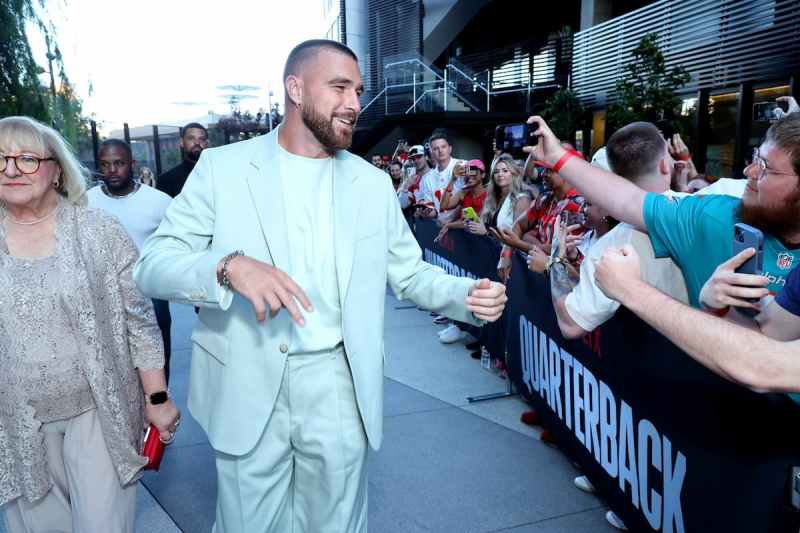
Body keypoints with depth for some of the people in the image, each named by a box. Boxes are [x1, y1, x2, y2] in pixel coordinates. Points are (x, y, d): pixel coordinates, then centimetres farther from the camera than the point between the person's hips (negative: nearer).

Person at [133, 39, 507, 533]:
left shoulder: (373, 183, 4)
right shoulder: (223, 167, -4)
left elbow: (409, 272, 9)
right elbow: (152, 266, -7)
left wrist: (469, 294, -11)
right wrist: (230, 265, -28)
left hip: (339, 387, 2)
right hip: (249, 386, -1)